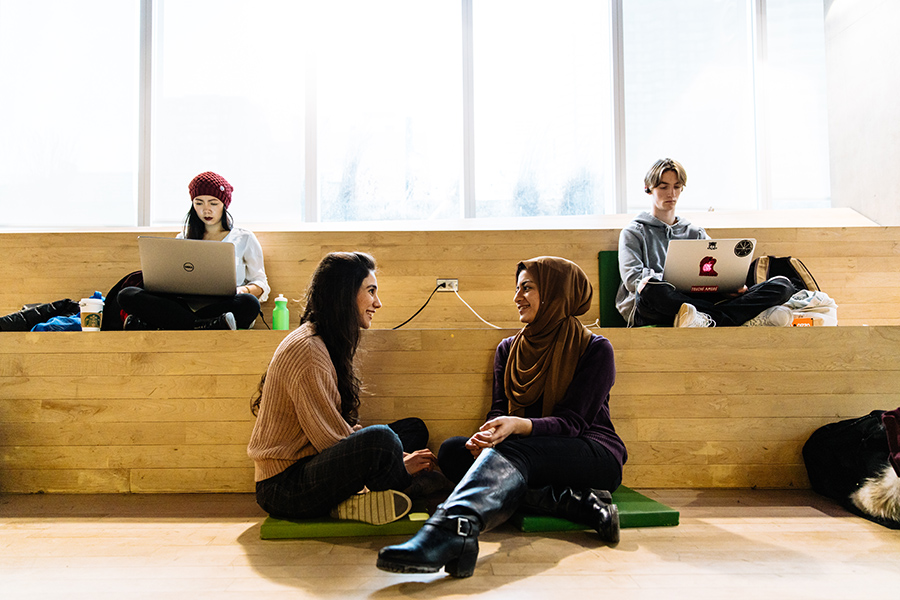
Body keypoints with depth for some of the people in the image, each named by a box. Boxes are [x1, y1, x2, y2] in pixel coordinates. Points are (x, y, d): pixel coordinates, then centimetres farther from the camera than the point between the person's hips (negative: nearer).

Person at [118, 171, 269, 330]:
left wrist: (242, 290, -11)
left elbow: (260, 283, 12)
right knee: (127, 294, -22)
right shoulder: (183, 239, 24)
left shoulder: (244, 238, 15)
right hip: (185, 306, 3)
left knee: (248, 304, -39)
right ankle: (210, 326, -37)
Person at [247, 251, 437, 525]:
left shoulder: (328, 344, 13)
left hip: (312, 464, 10)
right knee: (380, 438, -34)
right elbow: (330, 439, -20)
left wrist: (394, 459, -2)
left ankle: (354, 501, -9)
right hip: (282, 488, -10)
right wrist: (396, 463, -10)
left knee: (414, 428, 8)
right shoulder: (307, 350, -19)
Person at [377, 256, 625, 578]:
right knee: (452, 450, -22)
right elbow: (499, 410, 4)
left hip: (596, 457, -5)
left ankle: (451, 530, -61)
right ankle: (575, 502, -32)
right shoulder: (509, 349, 13)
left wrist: (518, 426, -31)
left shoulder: (595, 349, -4)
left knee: (511, 450, -35)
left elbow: (572, 422, -12)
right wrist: (487, 434, -21)